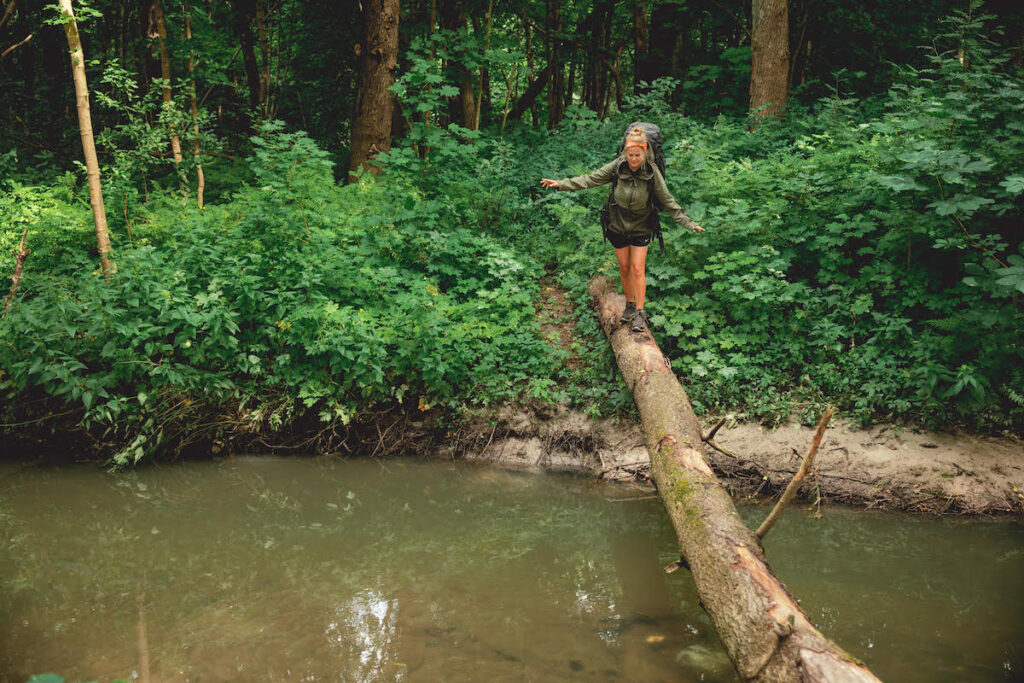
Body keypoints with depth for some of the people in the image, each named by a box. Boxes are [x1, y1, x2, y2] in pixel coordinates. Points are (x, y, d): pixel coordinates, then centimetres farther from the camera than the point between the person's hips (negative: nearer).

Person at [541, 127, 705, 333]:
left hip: (640, 226, -2)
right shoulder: (617, 167, -12)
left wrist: (689, 223, -10)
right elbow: (591, 179, -6)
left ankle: (640, 313, 0)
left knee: (637, 269, -6)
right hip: (618, 224, 2)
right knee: (624, 268, 10)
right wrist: (562, 184, -12)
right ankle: (629, 306, 27)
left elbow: (667, 201, -8)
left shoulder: (652, 172, -14)